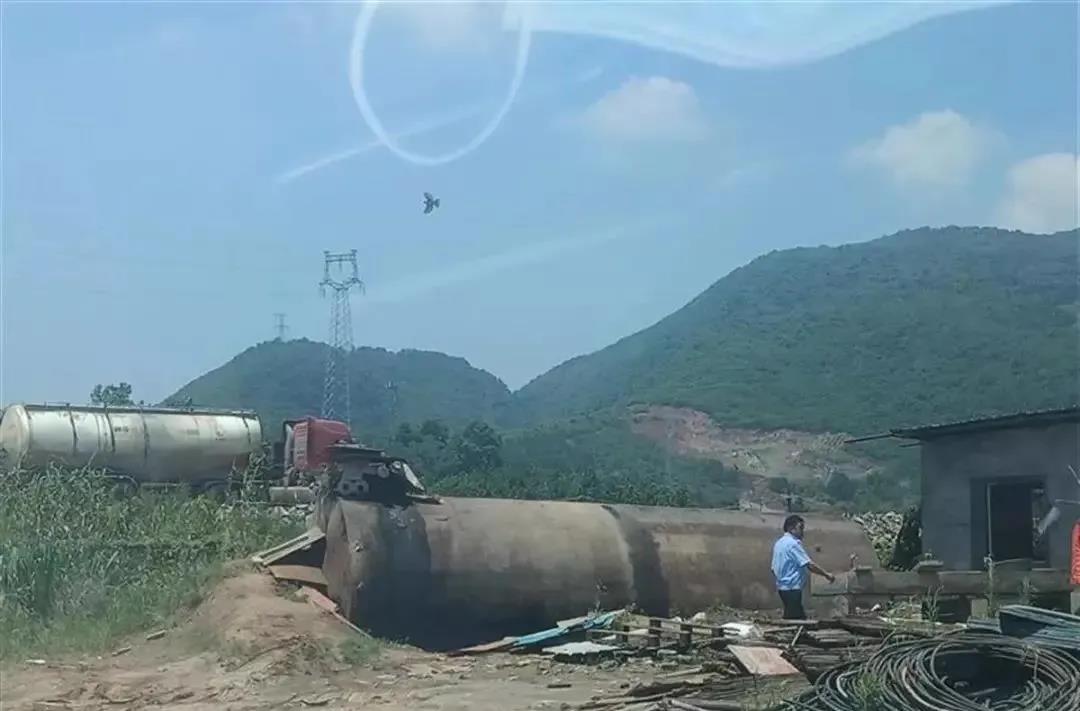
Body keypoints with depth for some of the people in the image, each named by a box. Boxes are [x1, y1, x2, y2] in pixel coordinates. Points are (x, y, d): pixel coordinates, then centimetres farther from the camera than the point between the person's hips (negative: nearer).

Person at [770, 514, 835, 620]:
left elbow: (774, 568, 19)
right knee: (795, 619, -8)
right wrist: (826, 574, -7)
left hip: (783, 587, 10)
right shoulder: (792, 543, -15)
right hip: (792, 588, -10)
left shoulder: (779, 543, 15)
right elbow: (810, 565, -17)